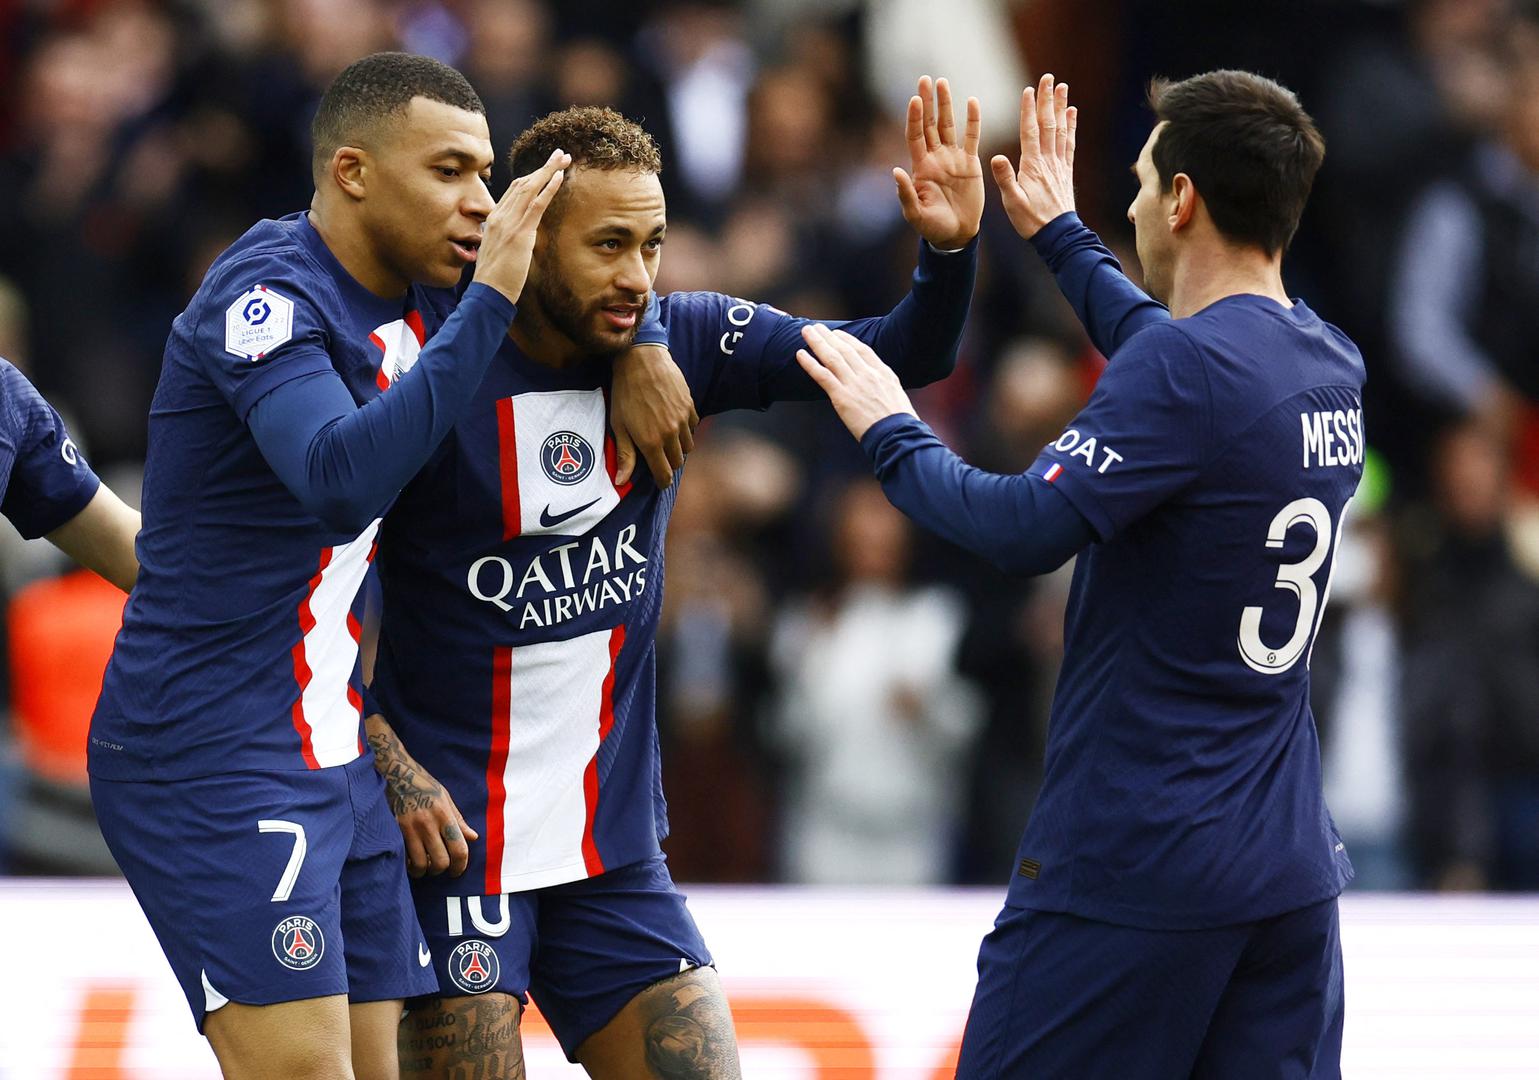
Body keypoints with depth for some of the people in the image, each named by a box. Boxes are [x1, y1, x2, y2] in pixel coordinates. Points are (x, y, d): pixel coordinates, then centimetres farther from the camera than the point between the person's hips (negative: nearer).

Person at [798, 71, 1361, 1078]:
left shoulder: (1186, 367, -17)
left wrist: (889, 430, -5)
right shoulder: (1334, 366, 9)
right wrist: (1062, 234, 41)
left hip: (1133, 870, -7)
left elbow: (1027, 528, -21)